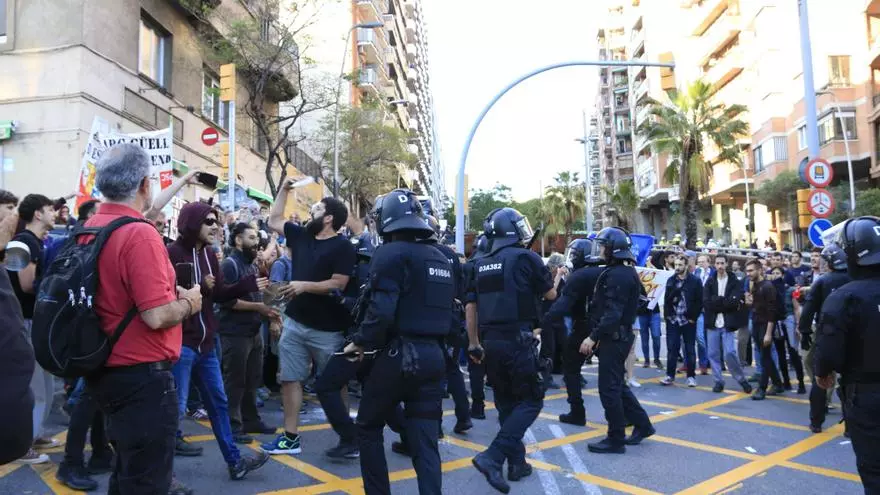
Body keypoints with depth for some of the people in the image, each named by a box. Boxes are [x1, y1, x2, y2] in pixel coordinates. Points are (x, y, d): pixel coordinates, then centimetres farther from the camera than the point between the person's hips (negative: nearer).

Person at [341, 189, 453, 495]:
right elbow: (444, 310, 14)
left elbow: (381, 311, -20)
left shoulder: (391, 253, -10)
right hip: (433, 355, 6)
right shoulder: (440, 258, 13)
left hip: (399, 355, -6)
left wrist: (360, 342, -5)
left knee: (369, 427, 16)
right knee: (425, 441, 9)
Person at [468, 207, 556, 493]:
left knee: (506, 403, 17)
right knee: (530, 400, 3)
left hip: (491, 341, 6)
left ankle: (516, 462, 23)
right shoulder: (526, 257, -6)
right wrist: (552, 278, 27)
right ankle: (493, 456, -10)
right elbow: (551, 295, 6)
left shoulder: (481, 264, 9)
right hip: (518, 340, -6)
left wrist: (474, 343, 19)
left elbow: (471, 307, 12)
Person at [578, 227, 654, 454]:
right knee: (617, 384, 19)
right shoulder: (625, 271, 13)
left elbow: (613, 313, -26)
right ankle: (642, 424, 28)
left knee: (609, 388, -3)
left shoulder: (618, 275, -19)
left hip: (613, 337, -10)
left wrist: (593, 337, -25)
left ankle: (616, 439, 6)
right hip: (618, 335, 10)